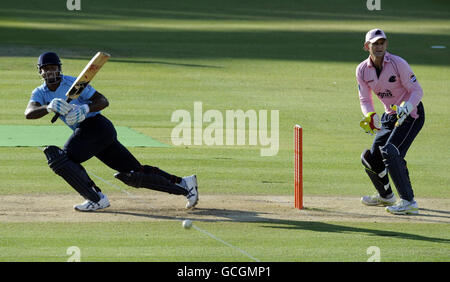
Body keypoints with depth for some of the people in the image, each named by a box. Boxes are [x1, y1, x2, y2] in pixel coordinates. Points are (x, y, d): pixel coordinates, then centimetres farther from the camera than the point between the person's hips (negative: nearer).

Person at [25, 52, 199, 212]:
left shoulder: (73, 83, -5)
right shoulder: (40, 93, 12)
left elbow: (104, 101, -9)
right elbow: (29, 113, -9)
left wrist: (85, 109, -28)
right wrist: (48, 108, -29)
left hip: (96, 126, -7)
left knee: (60, 159, -19)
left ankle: (96, 199, -15)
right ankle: (183, 184, 9)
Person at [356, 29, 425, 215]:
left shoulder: (398, 64, -18)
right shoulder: (362, 70, -2)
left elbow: (417, 90, -15)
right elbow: (365, 99, 3)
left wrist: (407, 107, -34)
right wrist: (370, 116, -18)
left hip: (411, 114, -7)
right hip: (390, 116, 7)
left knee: (390, 151, -27)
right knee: (370, 157, 6)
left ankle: (408, 202, -31)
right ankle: (386, 196, 35)